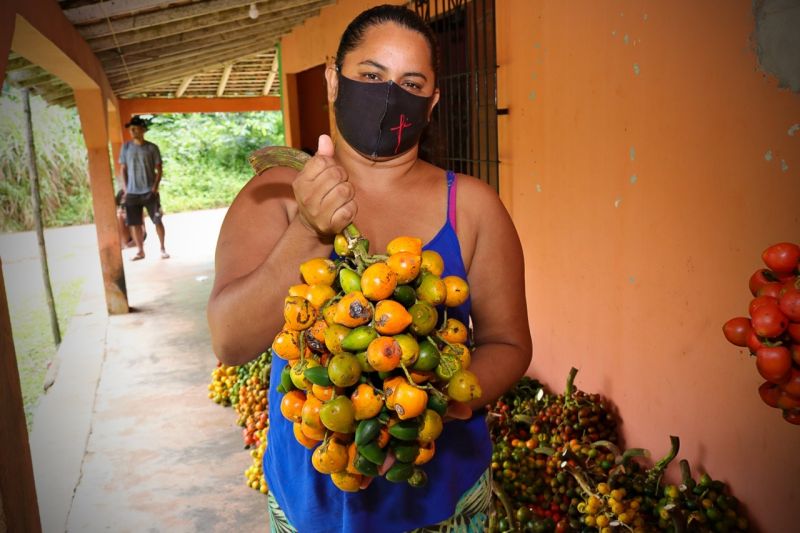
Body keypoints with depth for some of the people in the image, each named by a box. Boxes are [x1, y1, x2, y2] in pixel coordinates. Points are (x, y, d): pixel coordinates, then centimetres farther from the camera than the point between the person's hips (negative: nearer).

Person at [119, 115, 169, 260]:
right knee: (134, 223, 4)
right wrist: (125, 189, 1)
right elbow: (123, 169, 9)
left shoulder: (152, 148, -2)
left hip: (149, 192, -2)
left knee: (157, 221, 0)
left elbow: (159, 169, 0)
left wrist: (155, 187, -10)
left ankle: (163, 248, 14)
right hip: (132, 193, 2)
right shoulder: (126, 147, 5)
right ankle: (140, 251, 15)